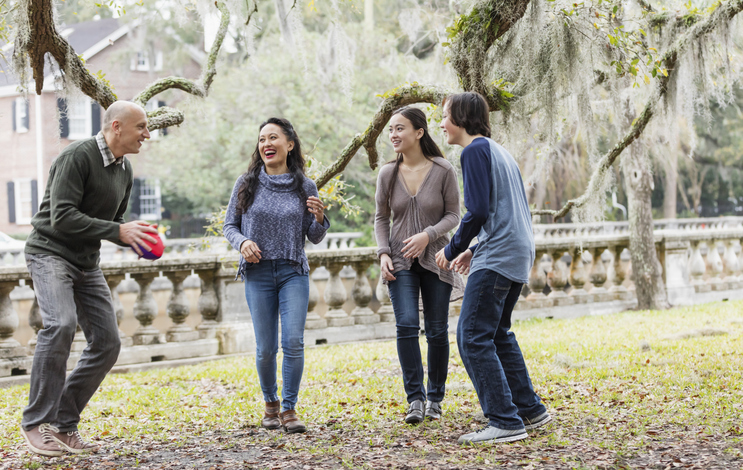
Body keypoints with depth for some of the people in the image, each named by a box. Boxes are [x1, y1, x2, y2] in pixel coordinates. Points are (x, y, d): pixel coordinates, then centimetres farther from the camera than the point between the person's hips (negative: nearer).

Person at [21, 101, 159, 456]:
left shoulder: (124, 170, 10)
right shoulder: (78, 157, -17)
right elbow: (62, 217, -24)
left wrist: (135, 238, 0)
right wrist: (117, 231, -27)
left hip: (87, 264, 9)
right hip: (49, 253, -9)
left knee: (107, 342, 0)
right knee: (61, 324, -30)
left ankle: (64, 424, 8)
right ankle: (36, 422, -20)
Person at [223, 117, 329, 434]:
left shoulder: (305, 187, 3)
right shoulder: (246, 184, 2)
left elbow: (314, 238, 7)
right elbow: (230, 224, 9)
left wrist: (319, 218, -13)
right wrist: (242, 242, -11)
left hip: (293, 272, 0)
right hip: (258, 273, 0)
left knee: (293, 342, -12)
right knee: (265, 348, 2)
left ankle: (289, 409, 0)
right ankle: (270, 404, 26)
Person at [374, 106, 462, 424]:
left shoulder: (443, 171, -7)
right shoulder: (388, 174, 0)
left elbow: (453, 215, -2)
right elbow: (381, 218, 10)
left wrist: (428, 235, -19)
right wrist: (383, 253, -5)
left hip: (435, 259, -1)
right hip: (401, 262, 1)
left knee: (437, 330, 3)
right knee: (406, 325, -14)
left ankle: (435, 398, 18)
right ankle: (415, 399, -9)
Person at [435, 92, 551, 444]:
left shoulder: (475, 150, -9)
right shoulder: (498, 151, 21)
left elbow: (478, 211, -17)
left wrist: (452, 250, -4)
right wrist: (475, 250, 21)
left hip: (497, 257, -10)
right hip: (518, 255, 10)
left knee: (473, 337, -10)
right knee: (496, 333, 20)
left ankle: (506, 422, -12)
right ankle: (530, 410, 23)